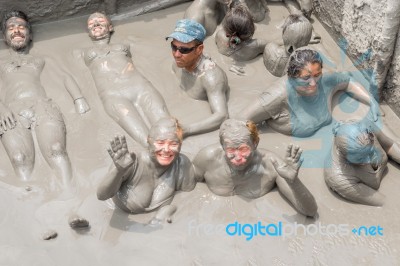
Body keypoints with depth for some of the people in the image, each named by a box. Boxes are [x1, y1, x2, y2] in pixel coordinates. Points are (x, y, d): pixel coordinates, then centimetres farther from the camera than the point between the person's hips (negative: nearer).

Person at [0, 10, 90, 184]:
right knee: (21, 160, -31)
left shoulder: (43, 59, 35)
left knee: (57, 151, -33)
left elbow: (65, 77, 20)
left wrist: (79, 99, -2)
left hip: (43, 107, -1)